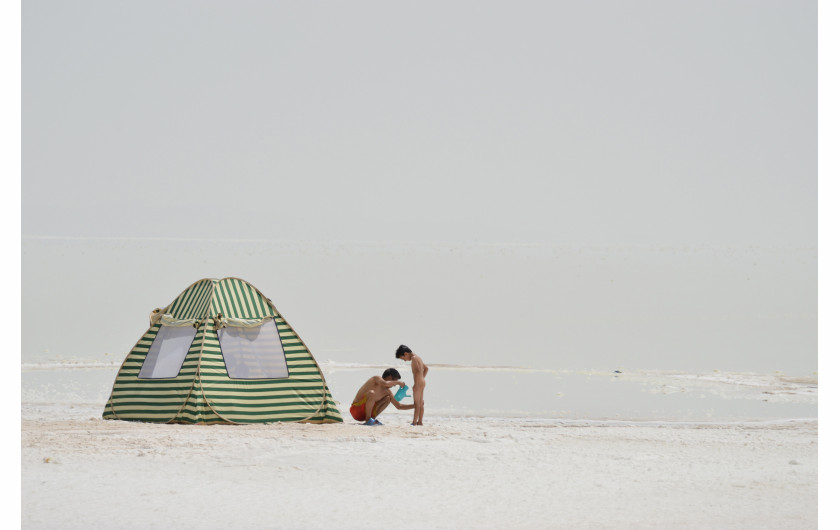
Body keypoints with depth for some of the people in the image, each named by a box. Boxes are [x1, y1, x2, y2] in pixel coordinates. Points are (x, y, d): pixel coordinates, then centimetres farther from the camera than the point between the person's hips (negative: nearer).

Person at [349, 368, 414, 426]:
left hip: (366, 412, 8)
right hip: (356, 410, -8)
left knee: (388, 398, 11)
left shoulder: (387, 392, 11)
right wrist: (398, 382, -18)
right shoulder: (377, 378, -9)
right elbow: (385, 384, -33)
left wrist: (414, 406, 11)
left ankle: (372, 419, -2)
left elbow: (399, 406, 17)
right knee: (371, 393, -32)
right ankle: (368, 420, -22)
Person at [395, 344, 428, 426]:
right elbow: (426, 368, 26)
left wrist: (416, 384, -25)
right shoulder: (418, 357, 16)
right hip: (422, 382, 10)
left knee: (417, 403, -9)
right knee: (420, 403, 11)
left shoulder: (414, 358, -14)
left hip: (418, 383, -10)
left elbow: (418, 371, -25)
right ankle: (420, 421, 14)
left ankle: (414, 422, -9)